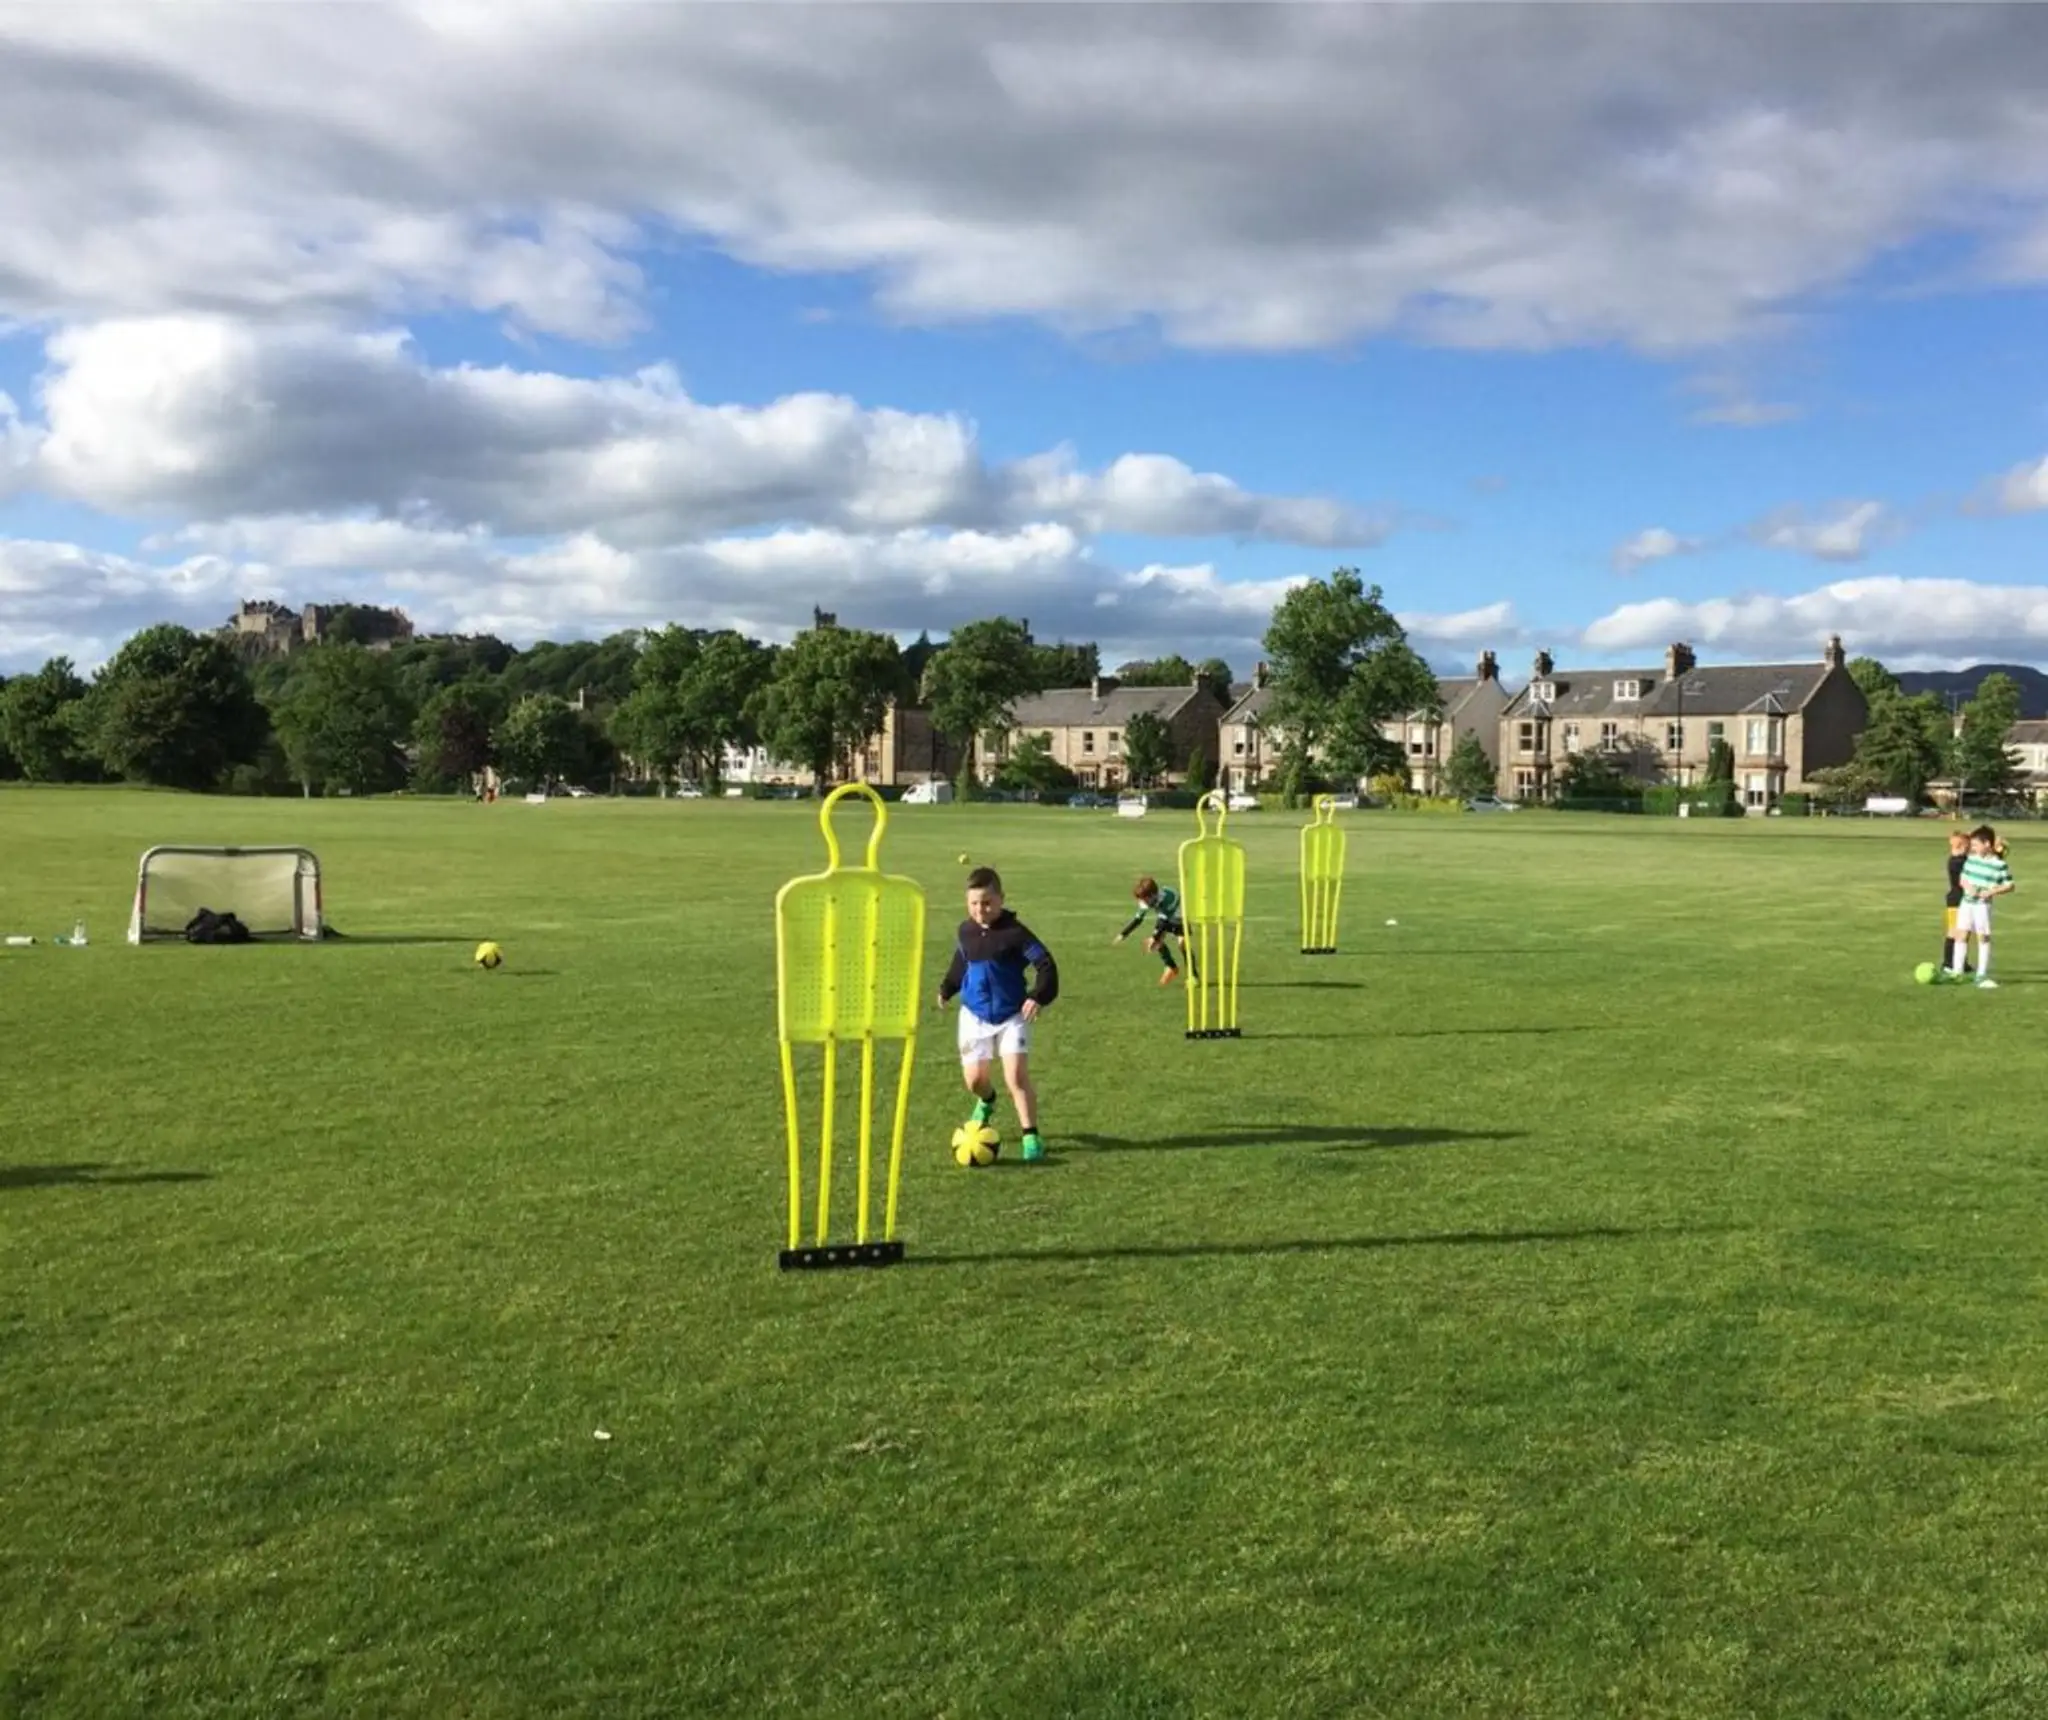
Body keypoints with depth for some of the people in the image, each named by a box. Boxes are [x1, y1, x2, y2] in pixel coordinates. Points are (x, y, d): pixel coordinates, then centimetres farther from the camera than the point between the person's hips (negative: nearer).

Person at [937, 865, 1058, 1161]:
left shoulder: (1014, 932, -16)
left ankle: (1031, 1135, -2)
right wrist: (946, 989, 30)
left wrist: (1039, 996, -29)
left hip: (1012, 1015, -4)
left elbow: (1046, 965, -17)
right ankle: (986, 1102, 42)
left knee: (1016, 1076, -14)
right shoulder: (965, 931, 0)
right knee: (975, 1079, 5)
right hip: (975, 1015, 4)